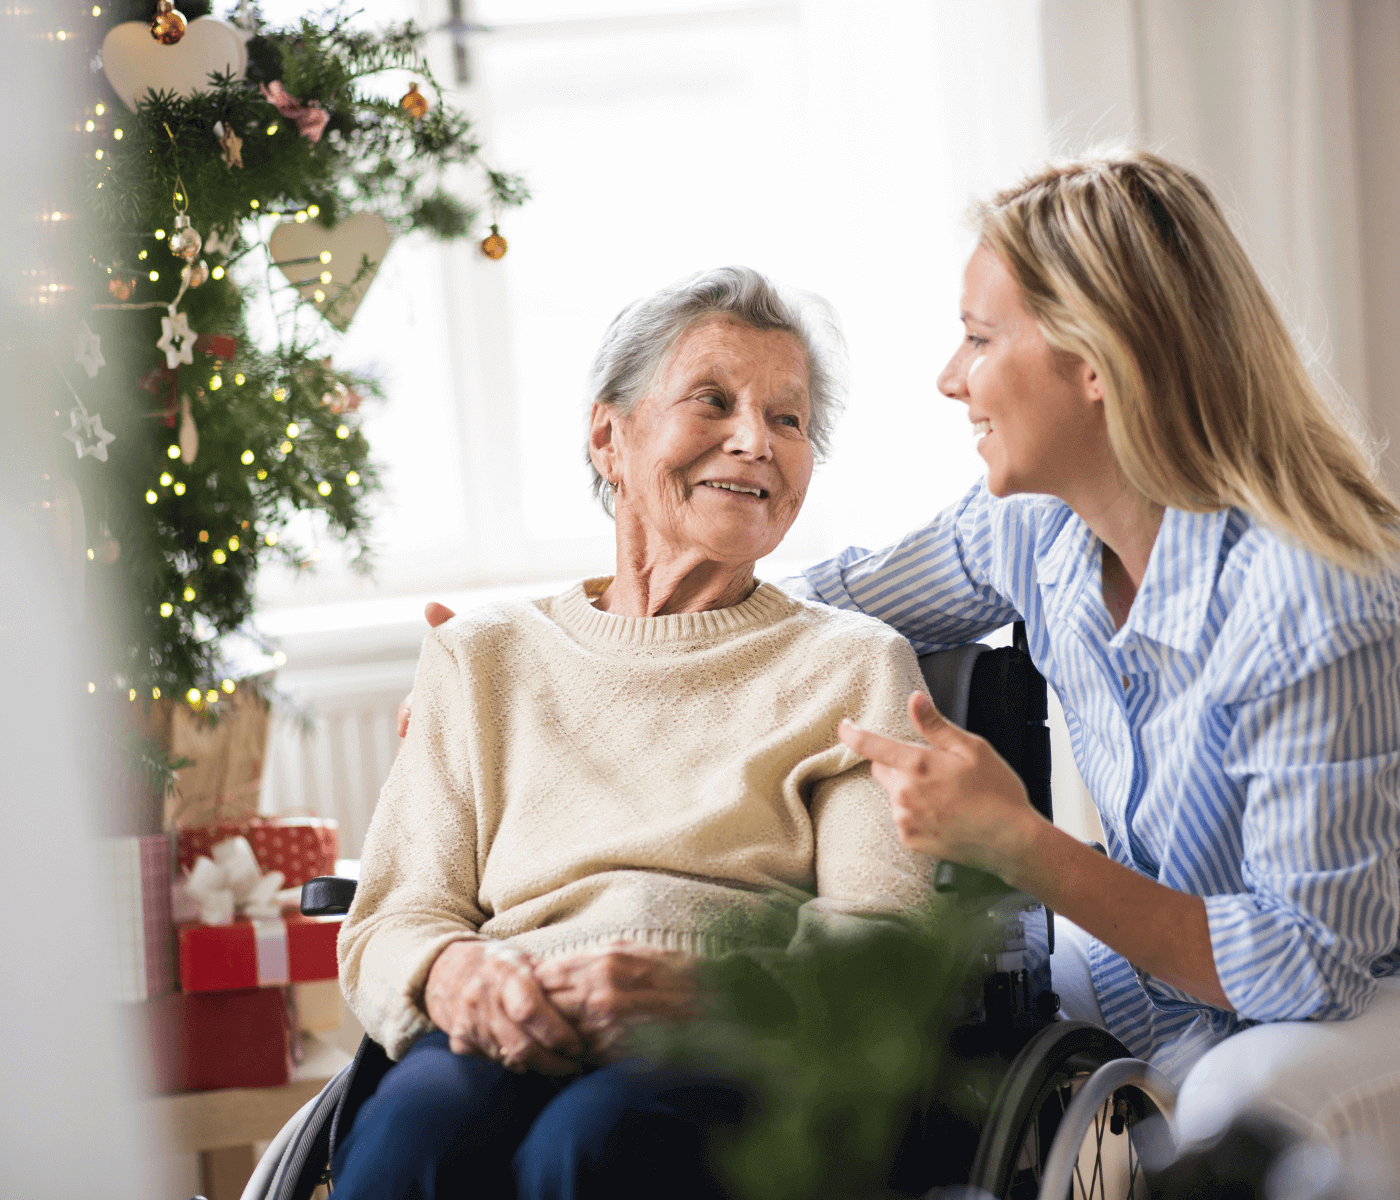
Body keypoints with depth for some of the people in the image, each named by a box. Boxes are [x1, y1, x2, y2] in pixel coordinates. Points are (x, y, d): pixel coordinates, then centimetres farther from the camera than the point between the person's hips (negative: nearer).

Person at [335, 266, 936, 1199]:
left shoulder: (855, 665, 17)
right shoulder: (481, 660, 23)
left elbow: (885, 937, 3)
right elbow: (388, 925, 14)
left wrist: (690, 985, -18)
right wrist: (458, 972, -13)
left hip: (741, 1054, -1)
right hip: (516, 1048, 2)